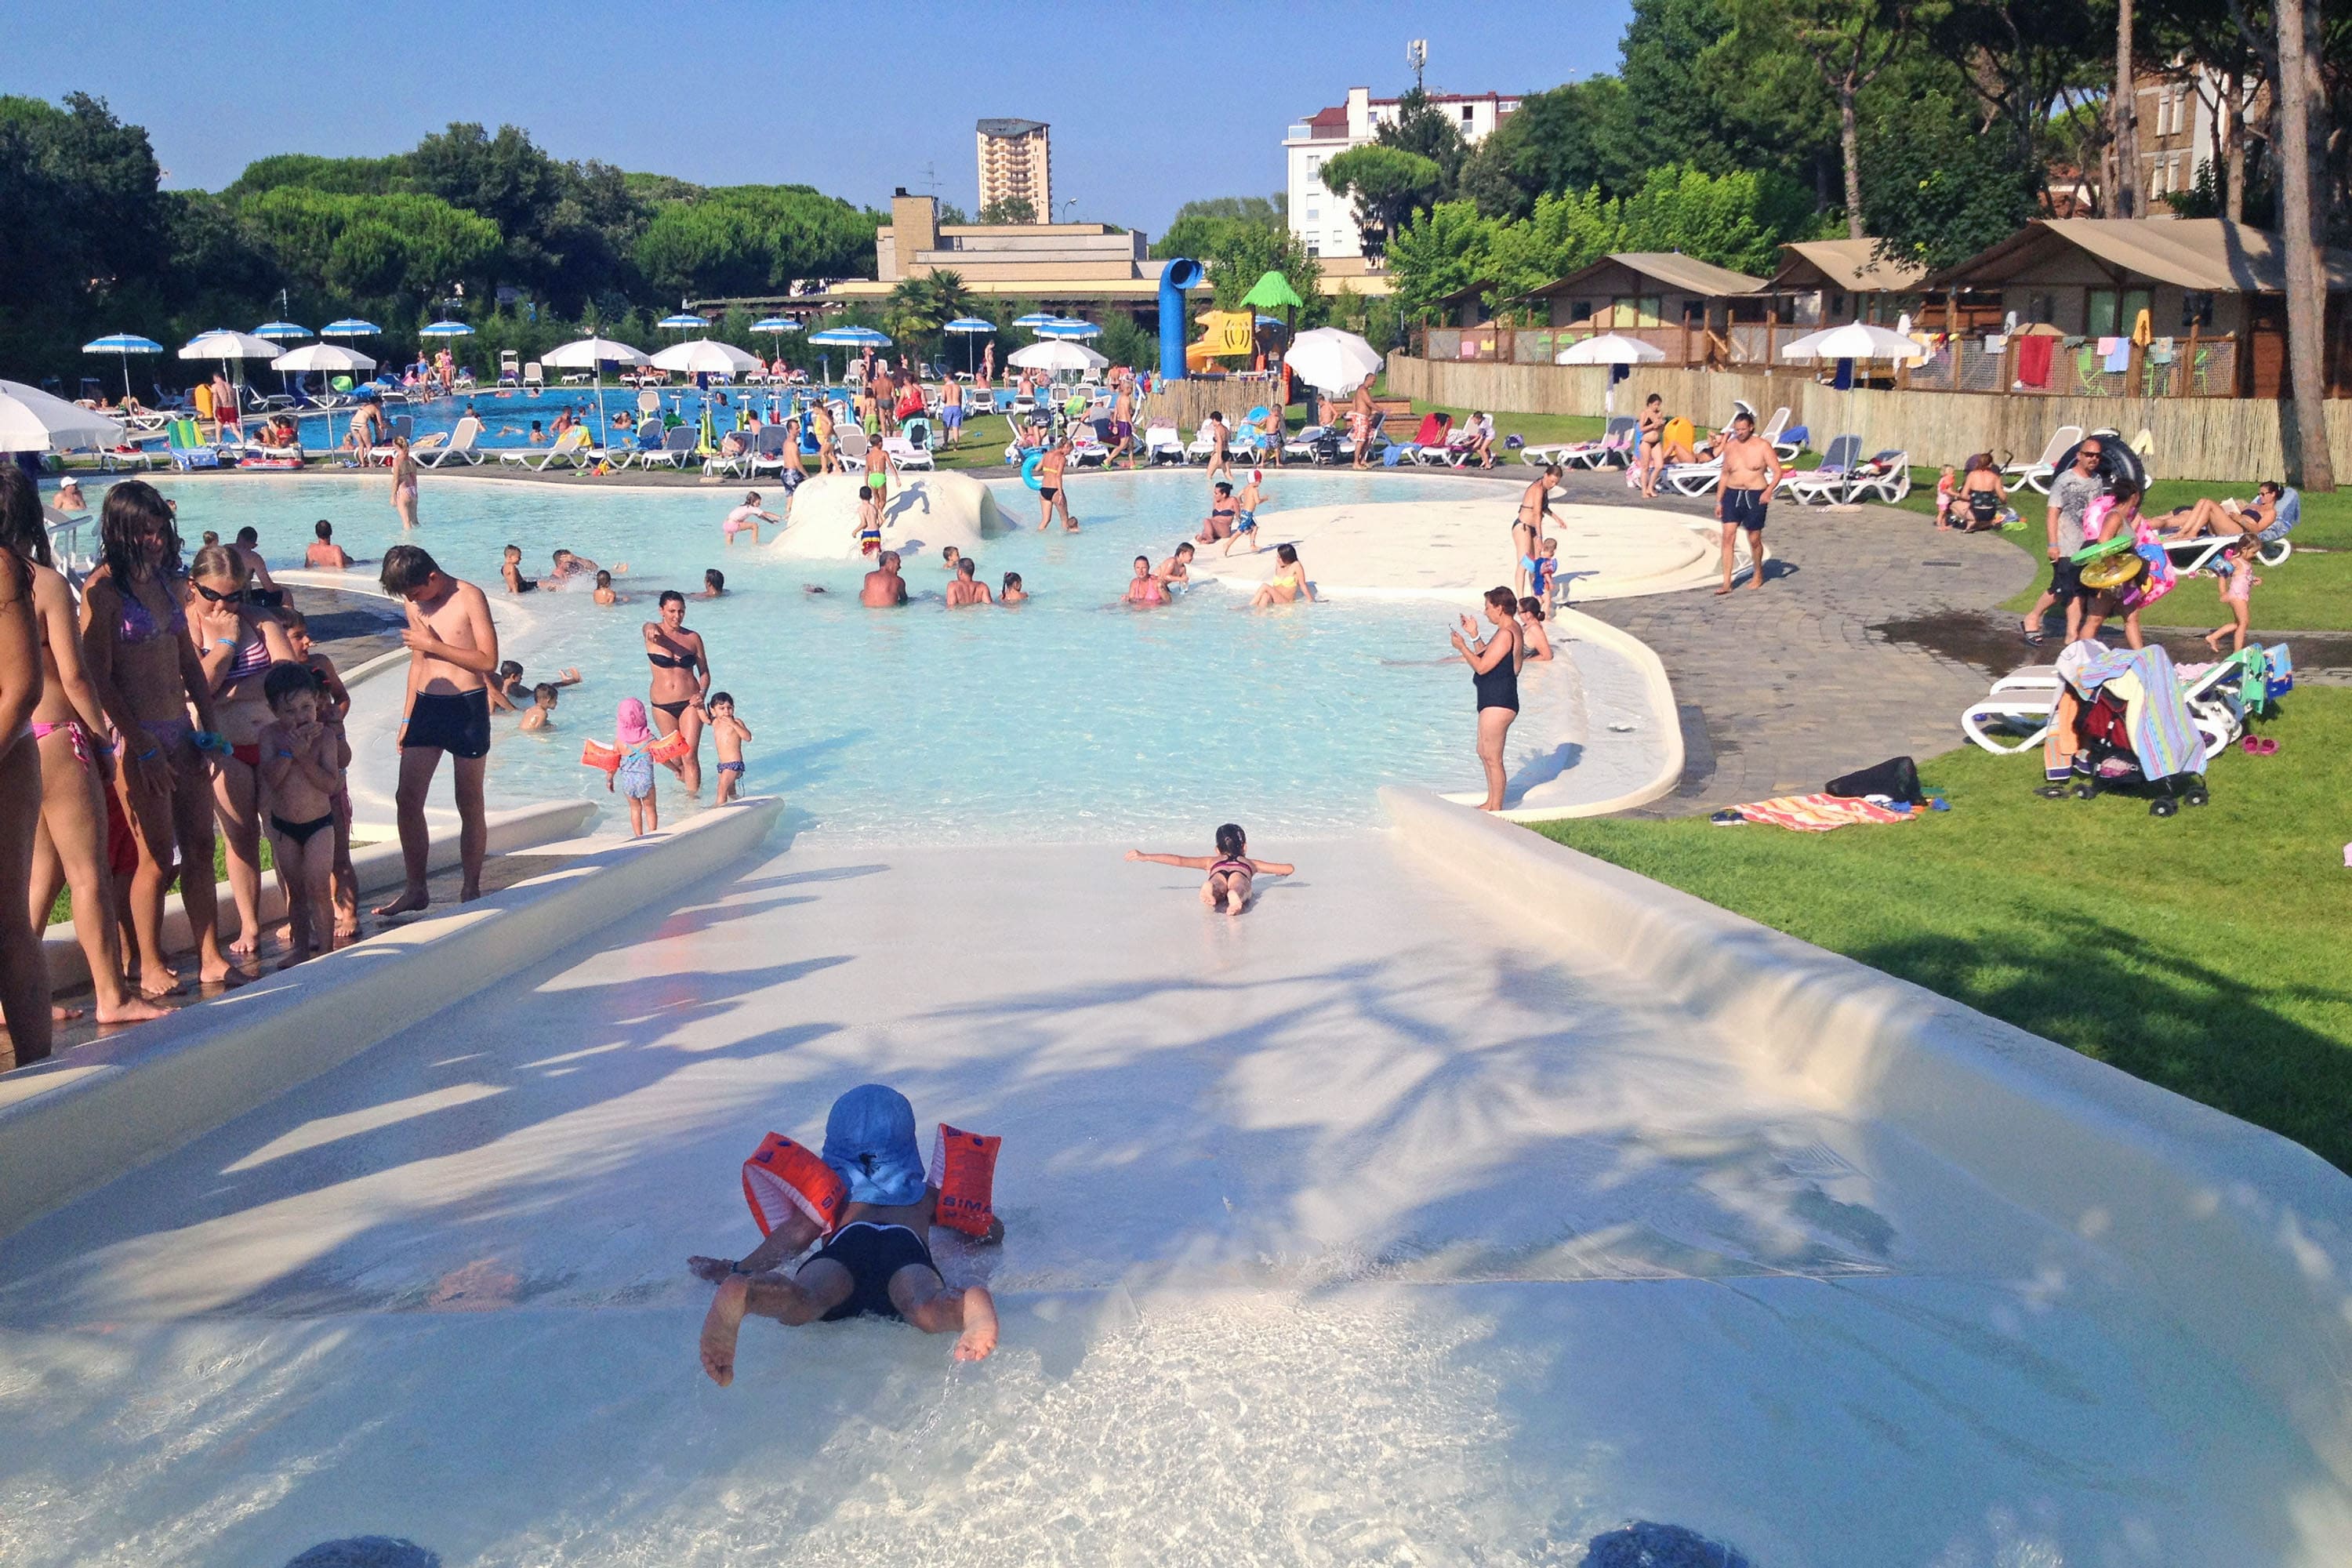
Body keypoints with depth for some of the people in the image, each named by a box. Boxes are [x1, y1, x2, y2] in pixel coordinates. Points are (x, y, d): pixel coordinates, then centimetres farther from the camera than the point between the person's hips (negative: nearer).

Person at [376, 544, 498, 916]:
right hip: (426, 706, 6)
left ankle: (470, 889, 13)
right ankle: (415, 890, 8)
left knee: (469, 805, 3)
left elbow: (488, 660, -15)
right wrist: (407, 718, 16)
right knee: (407, 799, -1)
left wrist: (433, 644, -15)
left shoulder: (469, 598, -8)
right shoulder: (416, 604, 10)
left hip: (467, 707, -6)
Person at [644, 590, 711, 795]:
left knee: (690, 756, -10)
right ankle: (682, 777, 41)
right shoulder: (654, 632, -4)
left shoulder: (693, 638, 1)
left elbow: (704, 672, 8)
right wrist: (652, 629, -56)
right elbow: (648, 627, -30)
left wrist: (702, 694, -12)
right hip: (663, 706, 0)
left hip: (690, 703, 0)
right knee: (676, 758, 11)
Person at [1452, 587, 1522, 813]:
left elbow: (1482, 666, -21)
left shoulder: (1505, 634, -20)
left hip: (1497, 704, -11)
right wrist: (1474, 635, 16)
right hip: (1494, 701, 11)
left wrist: (1462, 647, -10)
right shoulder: (1510, 630, 13)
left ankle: (1496, 809, 6)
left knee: (1492, 758, -2)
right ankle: (1491, 803, 31)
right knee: (1484, 753, 20)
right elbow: (1486, 657, 20)